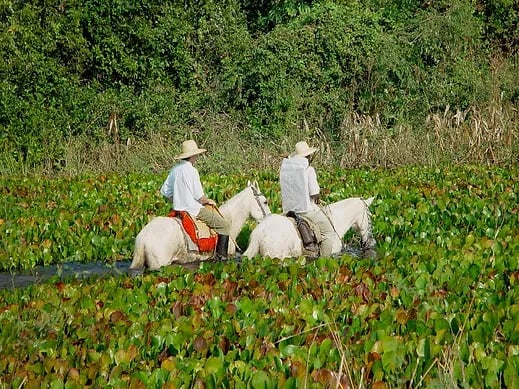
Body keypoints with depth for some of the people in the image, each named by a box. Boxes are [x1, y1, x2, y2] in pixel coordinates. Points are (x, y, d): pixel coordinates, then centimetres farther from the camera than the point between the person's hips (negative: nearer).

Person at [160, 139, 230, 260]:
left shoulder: (175, 169, 5)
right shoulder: (191, 171, -19)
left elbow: (164, 191, 11)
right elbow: (200, 197, -18)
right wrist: (208, 201, 2)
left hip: (178, 208, 9)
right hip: (193, 210, -9)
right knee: (224, 225, 0)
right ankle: (221, 255, -3)